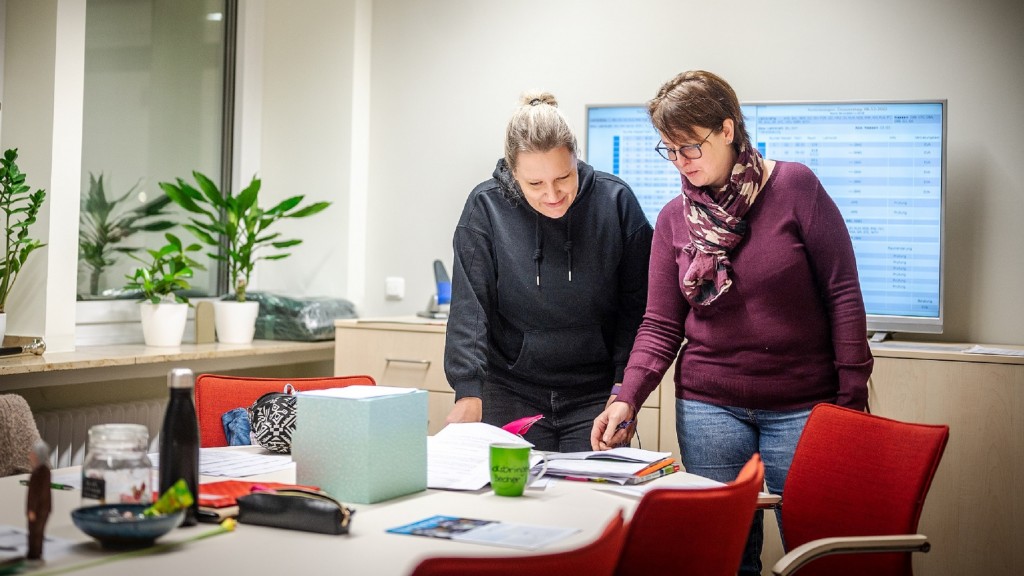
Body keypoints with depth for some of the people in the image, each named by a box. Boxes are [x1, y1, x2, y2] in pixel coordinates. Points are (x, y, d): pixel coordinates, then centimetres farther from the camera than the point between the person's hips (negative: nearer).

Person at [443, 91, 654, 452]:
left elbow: (637, 307, 0)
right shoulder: (486, 207, -7)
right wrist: (468, 391, -20)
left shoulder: (616, 202, -5)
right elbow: (469, 308, -10)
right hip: (512, 396, 0)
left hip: (595, 397, 0)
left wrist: (624, 388, -5)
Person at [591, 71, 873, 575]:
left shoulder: (795, 187, -5)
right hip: (708, 406, 3)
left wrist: (852, 397, -8)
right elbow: (661, 325, 4)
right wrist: (626, 398, -10)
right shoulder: (673, 219, 5)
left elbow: (843, 293, -5)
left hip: (802, 406, -2)